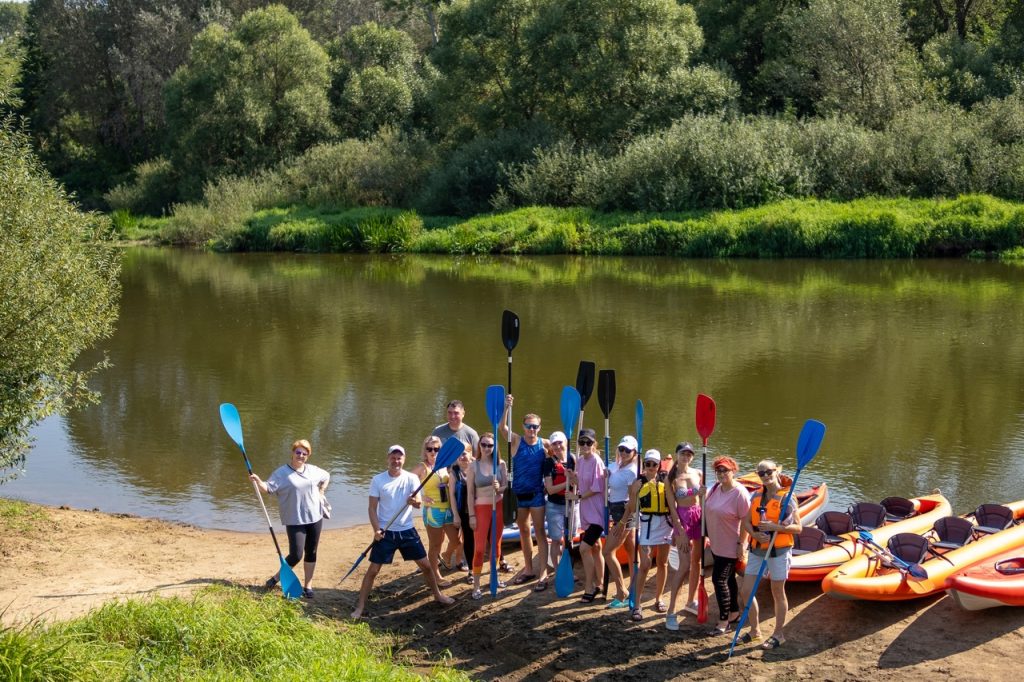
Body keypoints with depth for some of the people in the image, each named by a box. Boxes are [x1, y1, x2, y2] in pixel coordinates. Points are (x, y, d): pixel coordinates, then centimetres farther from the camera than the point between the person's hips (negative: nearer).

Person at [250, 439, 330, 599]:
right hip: (295, 521, -5)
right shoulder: (282, 472, -7)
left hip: (315, 518, 5)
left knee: (311, 553, 10)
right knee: (296, 555, -9)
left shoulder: (313, 470, 7)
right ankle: (277, 577, 15)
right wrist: (257, 481, -33)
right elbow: (268, 488, -15)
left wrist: (320, 493, 14)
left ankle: (307, 585, 21)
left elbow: (326, 477, 26)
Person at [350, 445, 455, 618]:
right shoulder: (378, 480, -7)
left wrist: (414, 501, -38)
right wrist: (376, 530, -18)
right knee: (373, 570, -3)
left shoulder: (411, 478, -3)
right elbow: (372, 508, -5)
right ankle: (360, 606, 5)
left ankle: (438, 594, 30)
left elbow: (419, 504, -13)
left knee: (425, 565, 9)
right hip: (386, 532, -2)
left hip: (407, 531, 2)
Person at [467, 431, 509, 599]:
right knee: (479, 548, -5)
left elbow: (507, 486, 3)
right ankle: (476, 586, 0)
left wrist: (499, 488, -20)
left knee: (496, 544, 13)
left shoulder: (500, 464, -1)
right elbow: (470, 492, -4)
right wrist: (472, 515, -7)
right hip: (481, 508, -2)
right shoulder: (474, 466, -6)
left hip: (498, 507, 3)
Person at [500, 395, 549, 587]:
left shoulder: (544, 444, -3)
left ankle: (543, 571, 2)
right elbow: (503, 428, -20)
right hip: (518, 494, 2)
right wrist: (507, 408, -35)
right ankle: (528, 569, 24)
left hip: (536, 495, -2)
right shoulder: (516, 441, -4)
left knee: (539, 532, 0)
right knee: (524, 532, 12)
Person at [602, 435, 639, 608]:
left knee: (608, 551, -10)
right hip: (615, 511, 9)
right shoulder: (615, 466, 9)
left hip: (625, 513, -9)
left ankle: (622, 594, -4)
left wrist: (622, 522, -19)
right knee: (632, 552, 14)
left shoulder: (631, 471, -15)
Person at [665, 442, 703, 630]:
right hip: (682, 518, -5)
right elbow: (672, 507, -10)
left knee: (697, 561, 13)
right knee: (684, 565, -11)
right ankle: (671, 612, -7)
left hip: (699, 517, 5)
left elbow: (703, 499, 8)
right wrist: (680, 531, -15)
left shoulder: (698, 474, 3)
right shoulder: (671, 479, -8)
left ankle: (691, 601, 32)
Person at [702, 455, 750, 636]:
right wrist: (701, 495, -3)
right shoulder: (715, 488, 3)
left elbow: (746, 521, -19)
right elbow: (708, 510, 15)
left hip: (730, 546, -8)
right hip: (716, 544, 8)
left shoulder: (740, 493, -21)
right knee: (728, 579, 19)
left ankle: (724, 621, 1)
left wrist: (741, 543, -19)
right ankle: (734, 613, 33)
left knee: (719, 579, -8)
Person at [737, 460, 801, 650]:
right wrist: (756, 534, -14)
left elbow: (797, 528, -11)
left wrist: (775, 527, -23)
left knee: (778, 593, 7)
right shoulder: (757, 497, 6)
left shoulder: (787, 498, -9)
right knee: (746, 591, 5)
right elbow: (746, 522, 6)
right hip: (757, 550, 5)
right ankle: (755, 630, 23)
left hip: (779, 551, -5)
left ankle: (778, 634, 21)